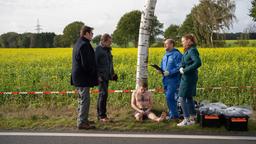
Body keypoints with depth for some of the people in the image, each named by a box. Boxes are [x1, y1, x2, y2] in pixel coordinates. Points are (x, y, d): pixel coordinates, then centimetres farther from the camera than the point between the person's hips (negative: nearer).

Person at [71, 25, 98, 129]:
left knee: (81, 99, 18)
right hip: (83, 78, -11)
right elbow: (86, 63, -22)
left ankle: (82, 120, 28)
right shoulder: (84, 45, -17)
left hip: (78, 78, 11)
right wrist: (94, 74, -10)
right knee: (85, 100, -6)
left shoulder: (78, 43, 16)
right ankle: (82, 123, -1)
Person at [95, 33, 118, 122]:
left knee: (102, 95, 11)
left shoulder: (108, 50, 17)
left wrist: (113, 74, 19)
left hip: (106, 76, 8)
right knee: (103, 94, -12)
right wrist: (98, 75, -20)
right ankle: (102, 115, -6)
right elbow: (95, 63, -14)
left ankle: (99, 115, 17)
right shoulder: (98, 49, -8)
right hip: (101, 76, -8)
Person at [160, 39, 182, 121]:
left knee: (169, 97, -14)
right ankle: (171, 114, 24)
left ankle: (175, 116, -4)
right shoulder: (165, 56, 16)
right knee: (169, 98, 13)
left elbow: (179, 67, -18)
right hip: (166, 80, 9)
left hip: (173, 80, -8)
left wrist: (170, 72, -22)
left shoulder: (177, 54, -11)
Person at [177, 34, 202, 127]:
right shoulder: (188, 51, 13)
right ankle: (192, 118, 21)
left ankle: (186, 120, -1)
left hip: (188, 77, -10)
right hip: (188, 77, 10)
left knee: (182, 98, -6)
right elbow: (184, 63, 15)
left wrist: (185, 70, -22)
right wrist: (181, 68, -8)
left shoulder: (192, 50, -16)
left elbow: (198, 63, -28)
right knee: (189, 98, 14)